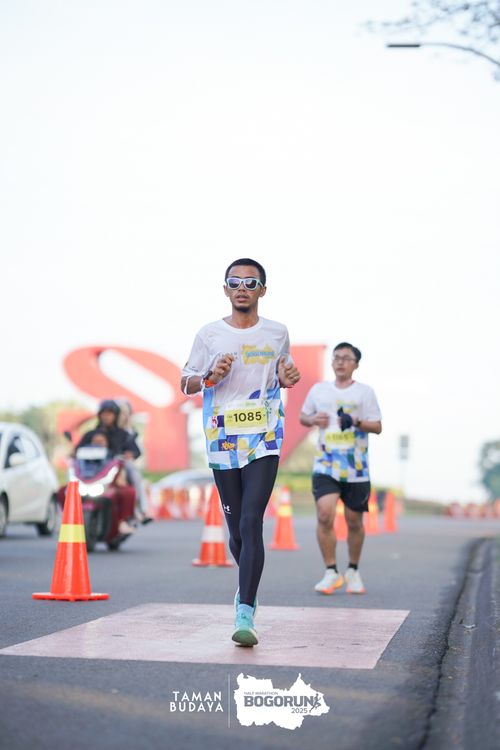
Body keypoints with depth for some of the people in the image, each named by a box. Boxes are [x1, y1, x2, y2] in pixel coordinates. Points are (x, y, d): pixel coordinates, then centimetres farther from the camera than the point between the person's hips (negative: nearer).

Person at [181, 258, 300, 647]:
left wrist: (288, 378, -1)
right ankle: (248, 585, 38)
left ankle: (245, 615, -18)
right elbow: (186, 383, 11)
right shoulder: (209, 334, 5)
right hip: (223, 441, 1)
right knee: (236, 528, 8)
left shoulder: (277, 333, 8)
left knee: (251, 522, -15)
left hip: (264, 440, -1)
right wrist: (210, 378, -11)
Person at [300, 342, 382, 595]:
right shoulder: (319, 389, 10)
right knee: (324, 515, -16)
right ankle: (331, 572, -4)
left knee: (354, 521, 6)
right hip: (325, 465, 1)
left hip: (356, 467, -1)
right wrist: (313, 419, -1)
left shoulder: (364, 392, 3)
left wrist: (358, 422, -17)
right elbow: (303, 416, 21)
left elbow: (377, 427, 2)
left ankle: (353, 572, 26)